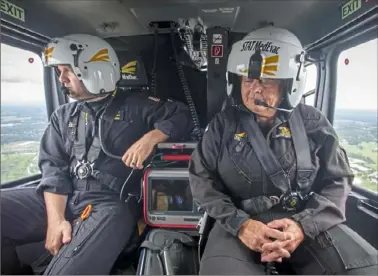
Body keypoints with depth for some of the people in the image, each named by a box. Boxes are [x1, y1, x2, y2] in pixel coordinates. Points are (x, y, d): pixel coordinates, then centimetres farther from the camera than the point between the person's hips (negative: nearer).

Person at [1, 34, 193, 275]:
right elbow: (54, 168, 6)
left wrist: (151, 137, -16)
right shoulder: (63, 116, 15)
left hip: (110, 204, -5)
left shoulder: (135, 106, 5)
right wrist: (55, 219, -8)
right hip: (63, 200, 5)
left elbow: (182, 116, 2)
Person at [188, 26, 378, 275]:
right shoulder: (223, 124, 2)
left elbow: (337, 181, 5)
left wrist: (303, 225, -14)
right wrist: (239, 223, -15)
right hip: (240, 221, -1)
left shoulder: (312, 123, 4)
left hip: (307, 222, 3)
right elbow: (202, 178, 1)